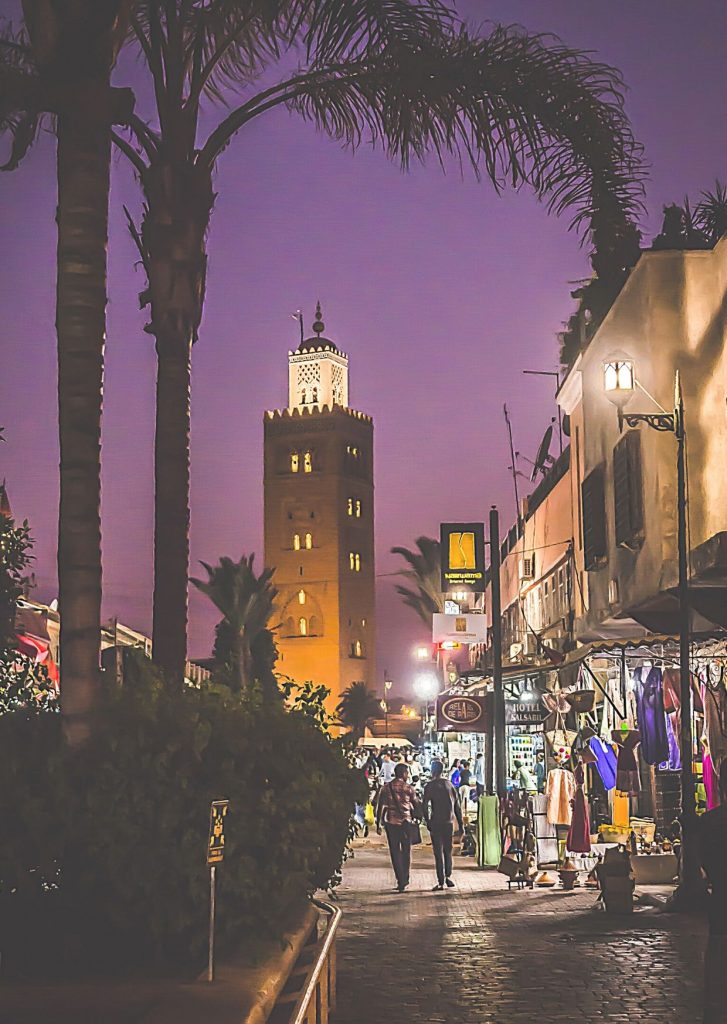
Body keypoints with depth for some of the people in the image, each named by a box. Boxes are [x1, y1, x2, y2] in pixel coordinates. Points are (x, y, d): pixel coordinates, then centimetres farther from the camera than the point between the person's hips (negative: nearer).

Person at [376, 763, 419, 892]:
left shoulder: (386, 788, 0)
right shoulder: (409, 788, -3)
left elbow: (380, 807, -2)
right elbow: (416, 806, 4)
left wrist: (378, 825, 2)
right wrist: (415, 817, 23)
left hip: (391, 823, 0)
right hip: (406, 822, 0)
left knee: (395, 852, 4)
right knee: (406, 851, 15)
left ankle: (400, 882, -1)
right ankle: (405, 880, 20)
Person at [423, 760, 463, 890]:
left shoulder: (430, 786, -4)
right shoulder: (449, 784, 10)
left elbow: (425, 806, -11)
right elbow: (457, 806, 10)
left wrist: (427, 821, -1)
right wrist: (460, 825, 13)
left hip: (436, 823, -4)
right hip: (449, 823, 4)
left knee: (438, 852, -1)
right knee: (448, 851, 16)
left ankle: (441, 882, -4)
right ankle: (448, 876, 5)